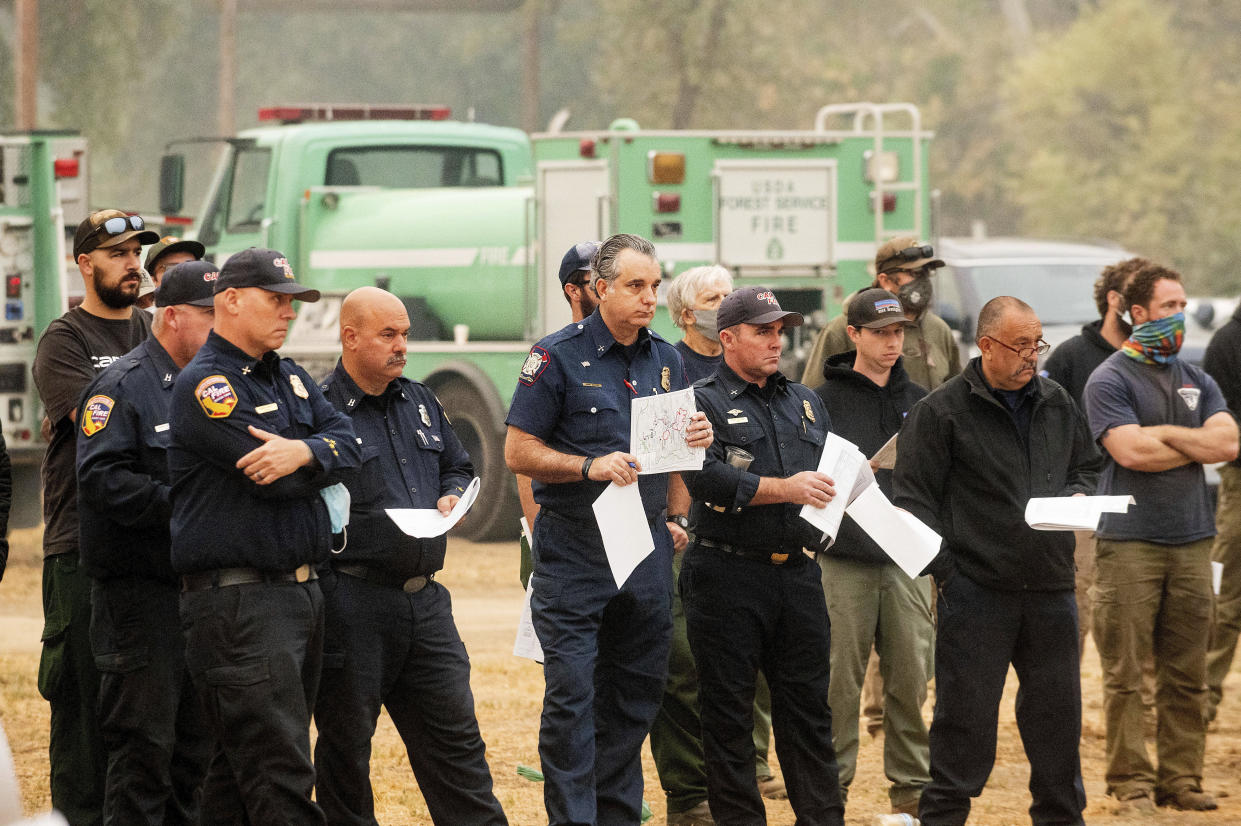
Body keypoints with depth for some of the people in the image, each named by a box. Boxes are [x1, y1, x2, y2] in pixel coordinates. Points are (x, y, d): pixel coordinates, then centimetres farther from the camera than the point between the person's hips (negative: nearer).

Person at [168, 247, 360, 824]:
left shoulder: (288, 378, 18)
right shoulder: (205, 384, -10)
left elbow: (346, 444, 4)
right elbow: (271, 476, -19)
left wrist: (304, 452, -18)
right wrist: (321, 471, 2)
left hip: (302, 590, 9)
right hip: (239, 598, -9)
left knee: (241, 774, 13)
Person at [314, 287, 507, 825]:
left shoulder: (420, 403, 15)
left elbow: (459, 466, 28)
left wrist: (453, 497, 7)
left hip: (425, 599, 6)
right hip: (352, 603, -6)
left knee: (454, 734, 7)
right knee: (346, 745, 5)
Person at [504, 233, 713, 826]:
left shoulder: (666, 360, 13)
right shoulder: (560, 356, -5)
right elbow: (519, 451, -6)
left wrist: (697, 441, 0)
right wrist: (590, 468, -19)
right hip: (575, 549, -5)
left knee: (636, 694, 9)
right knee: (571, 698, -8)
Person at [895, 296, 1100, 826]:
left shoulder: (1057, 405, 13)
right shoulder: (942, 411, -5)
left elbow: (1086, 466, 27)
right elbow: (914, 498, -6)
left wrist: (1077, 497, 4)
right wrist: (944, 570, -14)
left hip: (1050, 585, 5)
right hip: (975, 587, -5)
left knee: (1058, 708, 10)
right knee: (965, 713, -2)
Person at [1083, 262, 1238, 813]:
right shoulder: (1110, 381, -2)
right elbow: (1131, 452, -15)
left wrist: (1164, 434, -7)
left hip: (1191, 541, 5)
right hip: (1129, 543, -5)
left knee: (1186, 674, 5)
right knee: (1125, 673, -5)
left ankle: (1181, 778, 10)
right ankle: (1131, 782, -1)